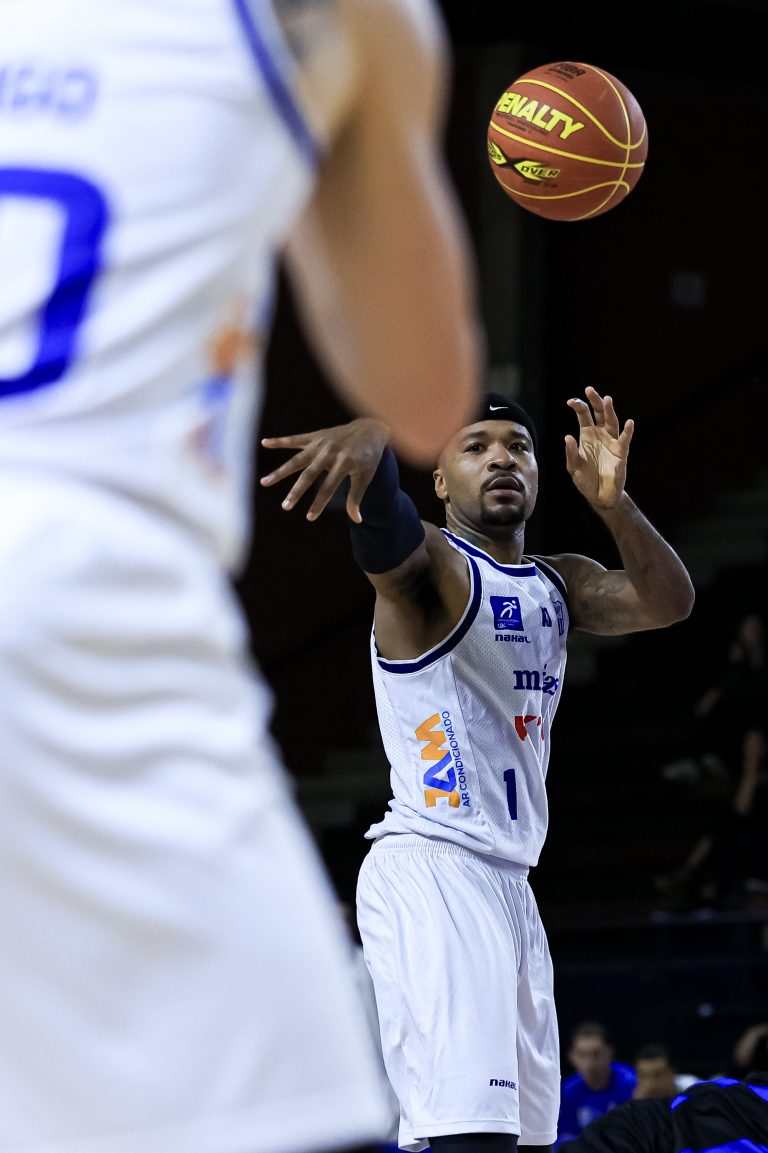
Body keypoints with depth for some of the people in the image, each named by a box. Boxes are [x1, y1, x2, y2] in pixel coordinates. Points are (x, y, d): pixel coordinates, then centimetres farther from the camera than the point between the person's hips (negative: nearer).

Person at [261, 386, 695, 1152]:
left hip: (509, 882, 8)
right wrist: (372, 438, -52)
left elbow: (669, 603, 1)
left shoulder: (560, 585, 18)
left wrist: (612, 503, -17)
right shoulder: (429, 564, -4)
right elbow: (383, 526, -28)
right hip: (429, 867, -8)